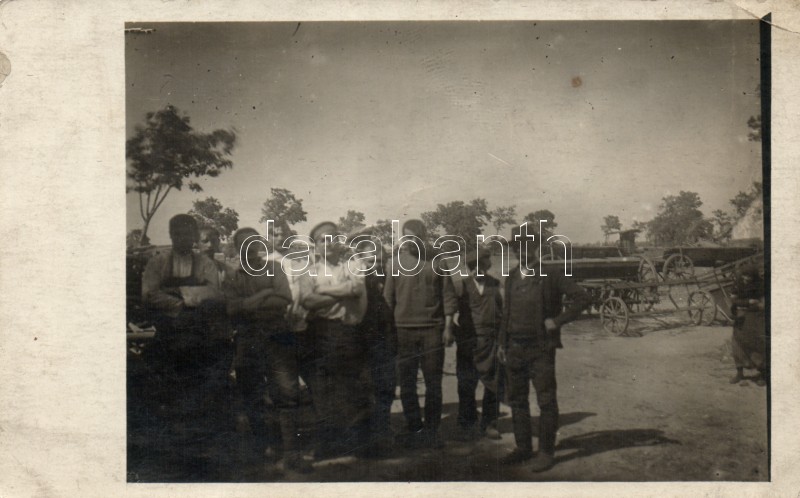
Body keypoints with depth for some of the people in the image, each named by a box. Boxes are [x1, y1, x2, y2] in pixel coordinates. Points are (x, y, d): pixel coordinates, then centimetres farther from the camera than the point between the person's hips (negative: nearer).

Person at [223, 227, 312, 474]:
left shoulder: (274, 271, 8)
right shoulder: (232, 279, 11)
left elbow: (285, 299, -8)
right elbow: (231, 308, -6)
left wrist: (250, 305, -10)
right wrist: (263, 297, -11)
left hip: (277, 339, -2)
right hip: (247, 343, 2)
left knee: (287, 394, -9)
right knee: (251, 397, 11)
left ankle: (291, 453, -7)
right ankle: (262, 445, 30)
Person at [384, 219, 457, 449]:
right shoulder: (397, 262, 2)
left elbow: (448, 296, 2)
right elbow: (388, 298, 3)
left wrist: (448, 327, -3)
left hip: (432, 329, 0)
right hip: (403, 330, 1)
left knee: (433, 382, 5)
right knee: (407, 383, 6)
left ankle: (432, 429, 16)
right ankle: (414, 428, 18)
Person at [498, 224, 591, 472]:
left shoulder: (550, 274, -7)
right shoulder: (511, 277, 12)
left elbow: (582, 298, -11)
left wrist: (557, 321, -13)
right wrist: (502, 343, 14)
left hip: (541, 347, -6)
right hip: (515, 347, 6)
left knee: (546, 401, -1)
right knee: (516, 399, 11)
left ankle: (546, 451, 9)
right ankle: (523, 448, 22)